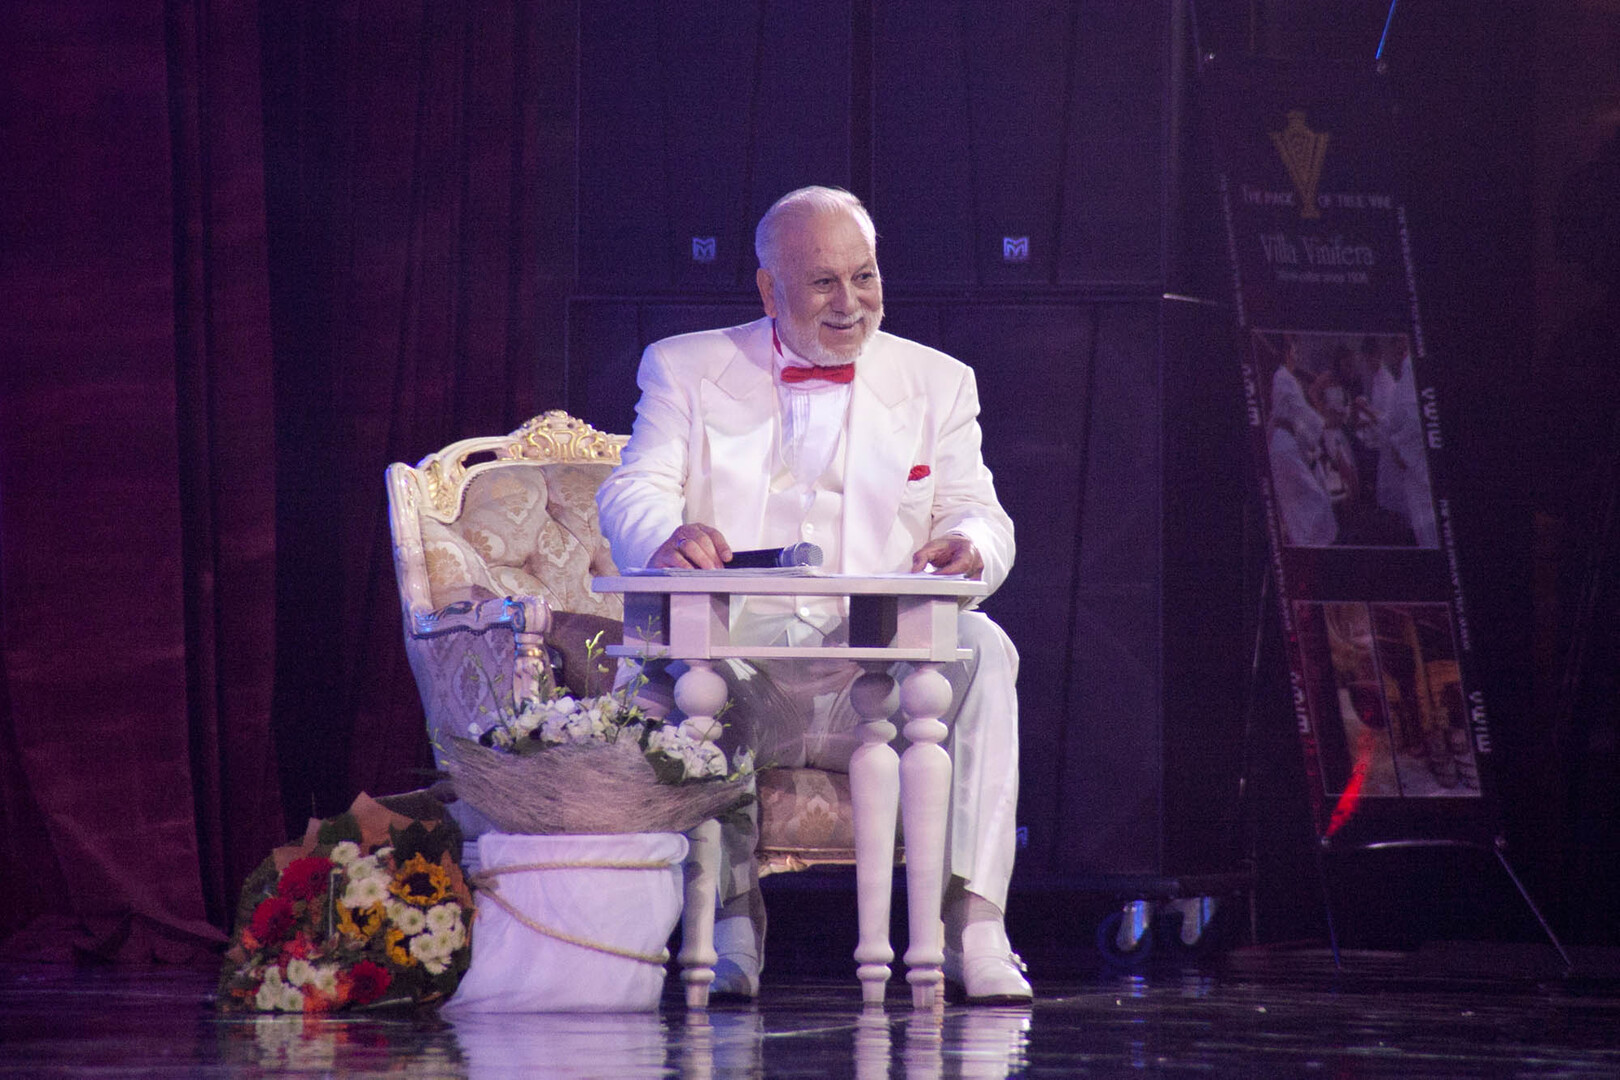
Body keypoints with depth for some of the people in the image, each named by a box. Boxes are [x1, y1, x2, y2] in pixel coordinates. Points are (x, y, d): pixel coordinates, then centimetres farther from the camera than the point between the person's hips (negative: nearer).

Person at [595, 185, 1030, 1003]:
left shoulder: (938, 383, 19)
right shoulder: (686, 369, 14)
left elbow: (981, 517, 11)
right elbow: (632, 492, 2)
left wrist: (967, 545, -16)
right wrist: (665, 538, -25)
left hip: (877, 677, 1)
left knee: (981, 649, -30)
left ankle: (970, 924, -33)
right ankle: (730, 914, -30)